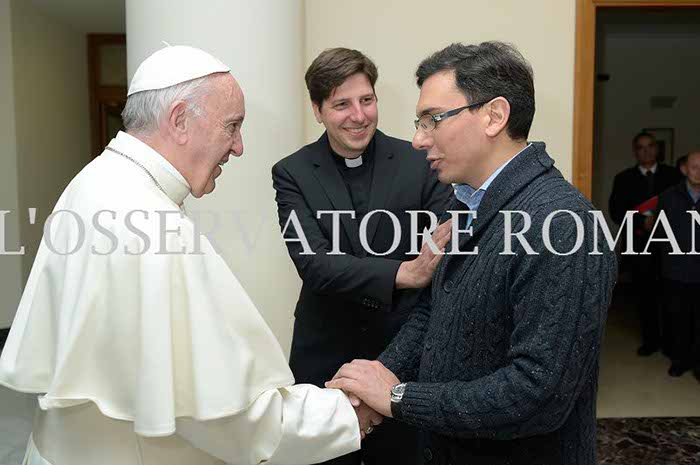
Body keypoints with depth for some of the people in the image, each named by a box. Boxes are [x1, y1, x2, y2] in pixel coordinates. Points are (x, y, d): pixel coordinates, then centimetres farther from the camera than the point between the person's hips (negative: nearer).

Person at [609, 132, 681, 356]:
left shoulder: (673, 175, 6)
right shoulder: (624, 178, 7)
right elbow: (616, 212, -1)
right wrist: (642, 222, -14)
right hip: (639, 244, 1)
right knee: (644, 294, 6)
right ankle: (651, 339, 18)